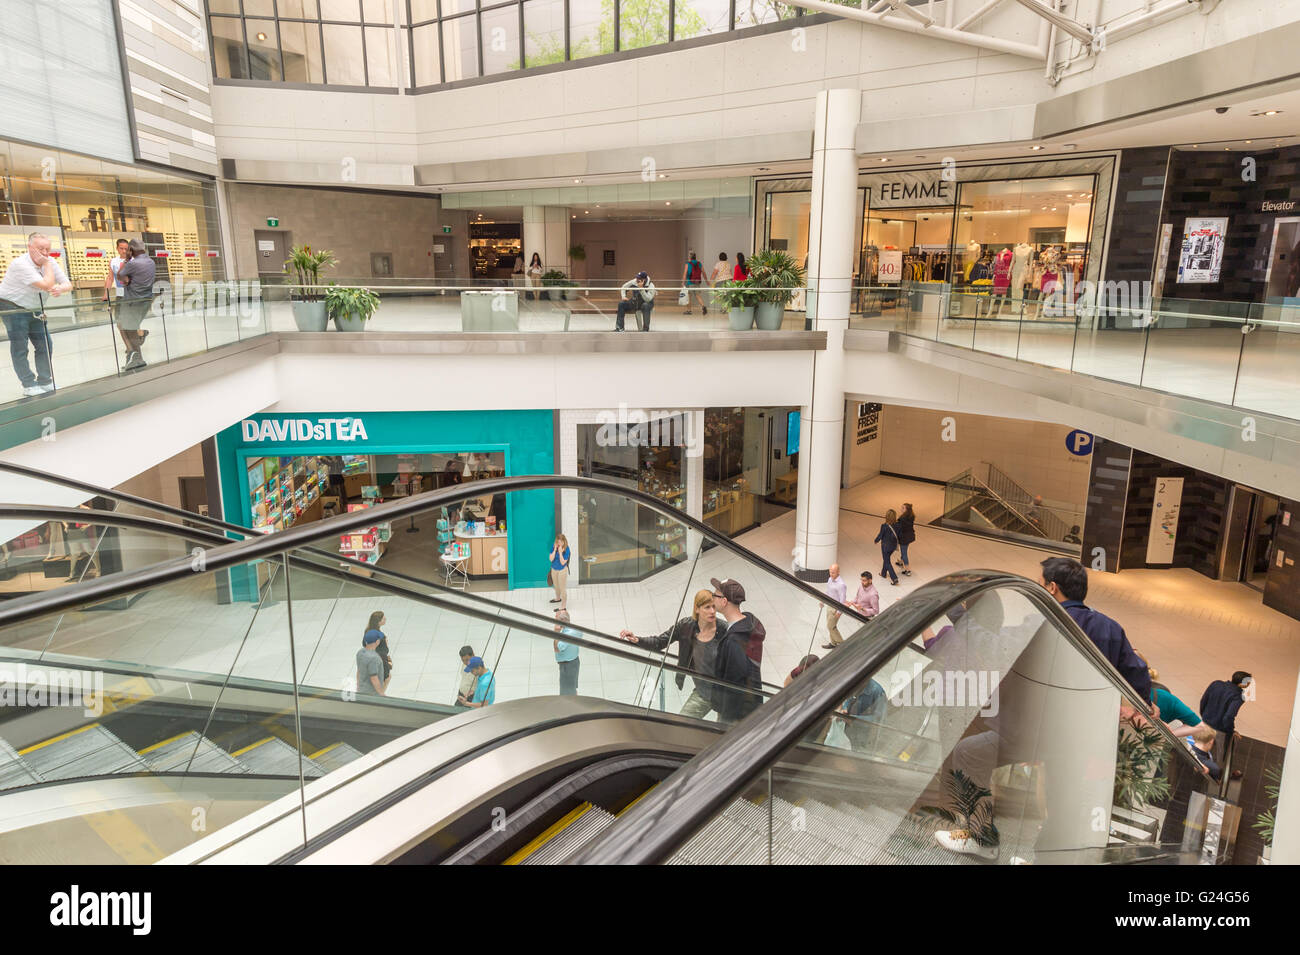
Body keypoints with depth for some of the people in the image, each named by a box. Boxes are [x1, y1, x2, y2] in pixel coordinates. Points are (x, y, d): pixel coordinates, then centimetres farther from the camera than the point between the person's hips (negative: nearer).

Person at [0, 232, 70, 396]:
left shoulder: (50, 262, -3)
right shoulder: (20, 264, -24)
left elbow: (68, 285, -5)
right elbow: (47, 285, -33)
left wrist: (60, 288, -28)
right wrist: (47, 264, -22)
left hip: (34, 309, 7)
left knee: (45, 345, 6)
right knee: (20, 348, -5)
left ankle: (45, 382, 18)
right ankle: (29, 385, 0)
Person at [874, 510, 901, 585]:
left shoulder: (884, 526, -27)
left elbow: (880, 536, -14)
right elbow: (898, 535, -1)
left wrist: (875, 541, 6)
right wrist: (897, 545, 15)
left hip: (886, 546, -5)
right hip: (894, 545, 5)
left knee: (887, 562, 8)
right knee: (887, 559, 27)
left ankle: (894, 578, 2)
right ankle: (884, 573, 45)